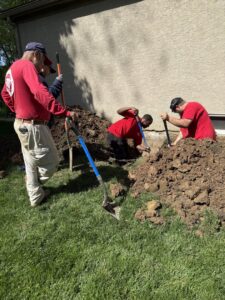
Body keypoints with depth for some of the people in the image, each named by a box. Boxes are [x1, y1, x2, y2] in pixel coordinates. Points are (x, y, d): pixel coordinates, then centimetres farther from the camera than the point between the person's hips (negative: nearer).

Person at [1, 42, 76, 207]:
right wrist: (64, 112, -36)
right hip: (33, 126, -11)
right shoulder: (27, 65, -16)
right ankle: (35, 186, 27)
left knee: (31, 163, 19)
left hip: (22, 123, 11)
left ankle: (36, 195, 32)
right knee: (51, 163, 5)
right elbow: (40, 93, -32)